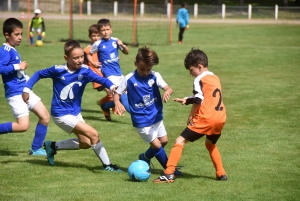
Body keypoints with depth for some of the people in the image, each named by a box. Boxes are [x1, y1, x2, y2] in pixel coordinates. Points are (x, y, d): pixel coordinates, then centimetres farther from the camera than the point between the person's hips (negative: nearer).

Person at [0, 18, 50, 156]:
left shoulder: (13, 50, 12)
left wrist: (26, 77, 13)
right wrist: (17, 66, -26)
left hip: (25, 90, 10)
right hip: (15, 93, -10)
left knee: (45, 116, 10)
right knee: (23, 126, -17)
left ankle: (35, 149, 18)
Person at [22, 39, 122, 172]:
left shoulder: (84, 71, -12)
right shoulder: (58, 70, -18)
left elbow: (100, 79, -29)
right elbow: (39, 74, -2)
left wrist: (112, 86, -48)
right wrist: (26, 89, -9)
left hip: (75, 112, 6)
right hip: (61, 115, -6)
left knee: (85, 143, 15)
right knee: (93, 134, -15)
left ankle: (53, 146, 29)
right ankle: (107, 165, 0)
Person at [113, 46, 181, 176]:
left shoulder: (155, 76, -7)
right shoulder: (129, 79, -13)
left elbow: (168, 88, -18)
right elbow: (117, 93, -8)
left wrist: (167, 92, -43)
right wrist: (117, 103, -29)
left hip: (156, 116, 5)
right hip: (141, 120, -5)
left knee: (164, 141, 16)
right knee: (157, 145, -3)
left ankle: (145, 157, 41)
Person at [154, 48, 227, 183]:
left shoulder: (200, 79, -3)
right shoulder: (215, 78, 21)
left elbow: (198, 100, -15)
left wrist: (191, 116, -5)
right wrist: (187, 100, 28)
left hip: (205, 119, -8)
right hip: (220, 118, 8)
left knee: (180, 141, -4)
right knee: (210, 144, 33)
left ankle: (169, 174, -14)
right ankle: (221, 174, 28)